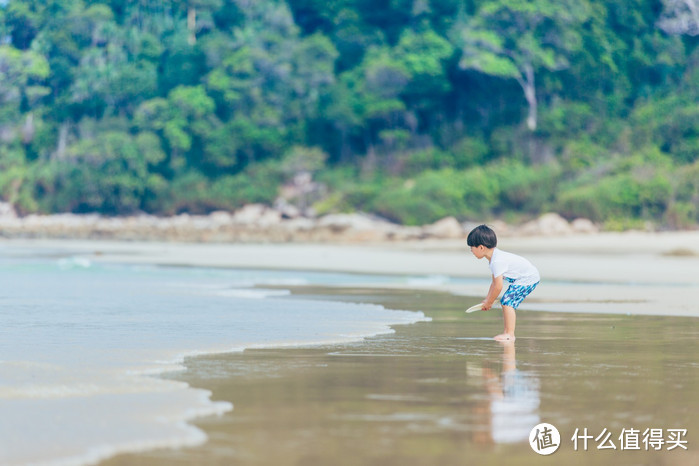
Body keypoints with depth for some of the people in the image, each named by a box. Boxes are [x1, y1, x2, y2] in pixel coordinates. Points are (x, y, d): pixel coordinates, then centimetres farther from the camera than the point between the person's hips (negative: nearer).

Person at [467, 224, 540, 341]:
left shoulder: (497, 262, -26)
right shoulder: (495, 256, 8)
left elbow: (498, 286, -24)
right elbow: (495, 282, 15)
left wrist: (489, 303, -10)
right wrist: (487, 299, 11)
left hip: (528, 278, -11)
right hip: (523, 278, 11)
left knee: (508, 302, -18)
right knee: (505, 302, 13)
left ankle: (510, 334, -18)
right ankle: (508, 332, 14)